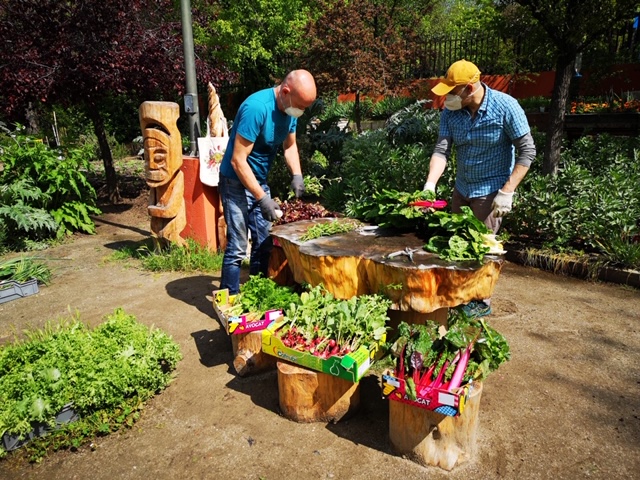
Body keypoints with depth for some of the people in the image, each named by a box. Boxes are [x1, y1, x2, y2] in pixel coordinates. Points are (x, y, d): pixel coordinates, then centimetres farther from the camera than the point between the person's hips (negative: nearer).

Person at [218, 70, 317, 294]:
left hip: (260, 181, 8)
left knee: (264, 244, 10)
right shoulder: (256, 108, -27)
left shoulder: (290, 109, -2)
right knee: (237, 247, -8)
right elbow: (238, 160, -27)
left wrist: (297, 175, -4)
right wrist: (262, 199, -28)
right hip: (236, 181, -8)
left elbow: (290, 145, 13)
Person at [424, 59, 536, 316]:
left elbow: (527, 151, -15)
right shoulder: (451, 112, -6)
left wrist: (507, 192, -21)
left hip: (491, 191, -5)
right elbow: (441, 150, -9)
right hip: (461, 188, 5)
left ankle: (481, 302, 19)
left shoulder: (505, 107, -19)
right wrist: (430, 185, -25)